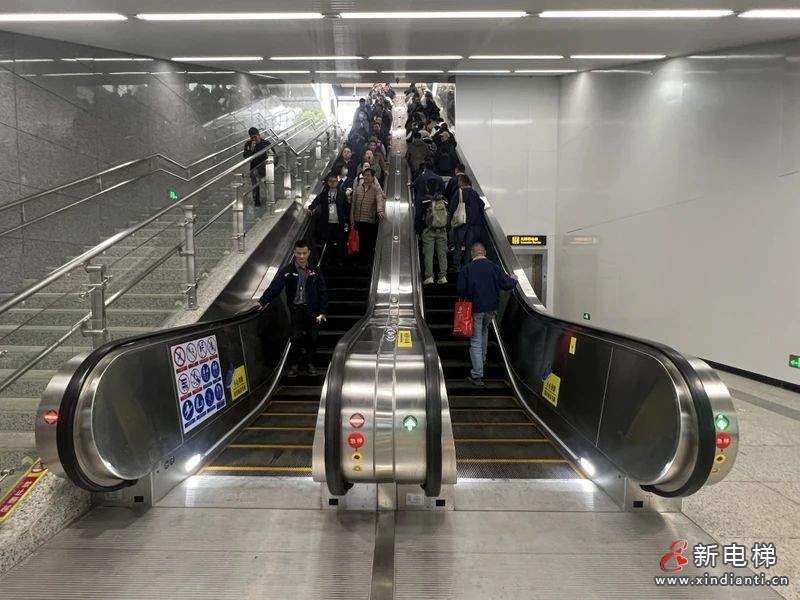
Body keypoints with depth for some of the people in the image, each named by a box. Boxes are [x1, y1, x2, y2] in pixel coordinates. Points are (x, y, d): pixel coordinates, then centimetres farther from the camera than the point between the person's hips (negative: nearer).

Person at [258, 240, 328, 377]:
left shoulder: (314, 272, 2)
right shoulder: (287, 271, -4)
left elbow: (322, 292, 4)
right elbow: (274, 287, -14)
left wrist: (321, 312, -2)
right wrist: (262, 302, -27)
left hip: (312, 310, 2)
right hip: (296, 309, -2)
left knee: (312, 338, 7)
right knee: (296, 338, -6)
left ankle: (310, 364, 24)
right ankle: (295, 365, 10)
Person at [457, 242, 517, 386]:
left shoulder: (466, 269, -10)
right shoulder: (494, 267, -2)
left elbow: (461, 290, -15)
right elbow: (507, 285, -1)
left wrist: (464, 296, 8)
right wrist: (514, 279, 20)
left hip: (475, 308, -3)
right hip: (491, 308, 3)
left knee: (475, 341, 1)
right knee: (484, 331, 31)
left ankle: (477, 376, -1)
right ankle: (482, 359, 41)